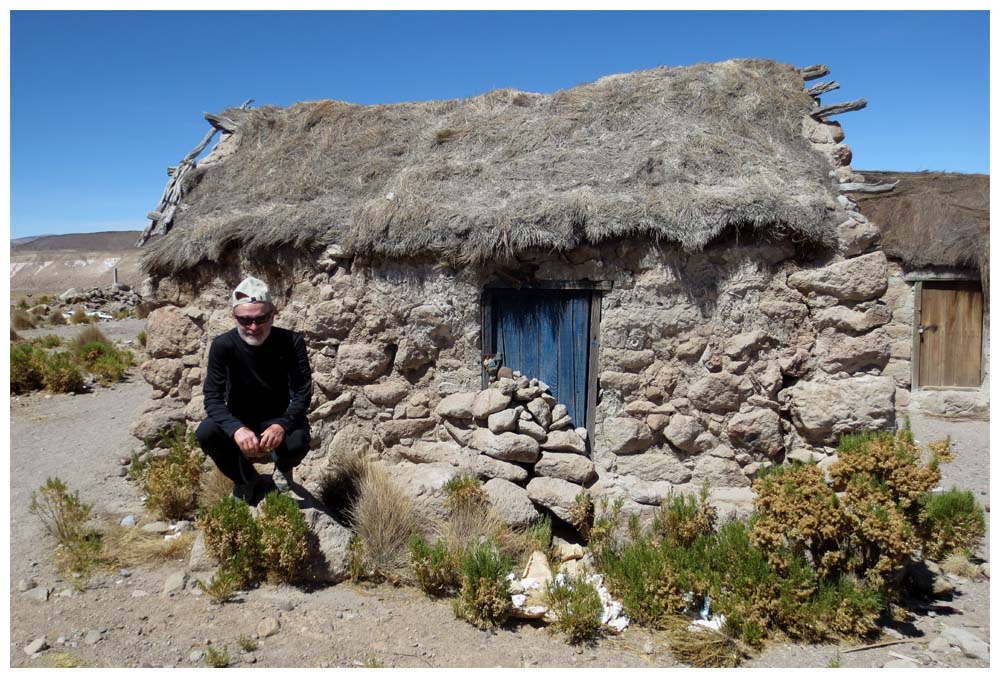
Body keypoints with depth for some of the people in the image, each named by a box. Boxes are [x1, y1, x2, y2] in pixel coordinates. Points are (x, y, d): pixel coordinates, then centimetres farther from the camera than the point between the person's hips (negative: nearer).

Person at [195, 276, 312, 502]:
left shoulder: (291, 342, -19)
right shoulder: (223, 345, -18)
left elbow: (303, 392, -20)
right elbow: (212, 398, -20)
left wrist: (282, 425, -39)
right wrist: (236, 428, -40)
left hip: (279, 418, -1)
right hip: (239, 419, 2)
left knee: (298, 442, -33)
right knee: (205, 433, -28)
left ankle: (283, 467, 9)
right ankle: (244, 477, 3)